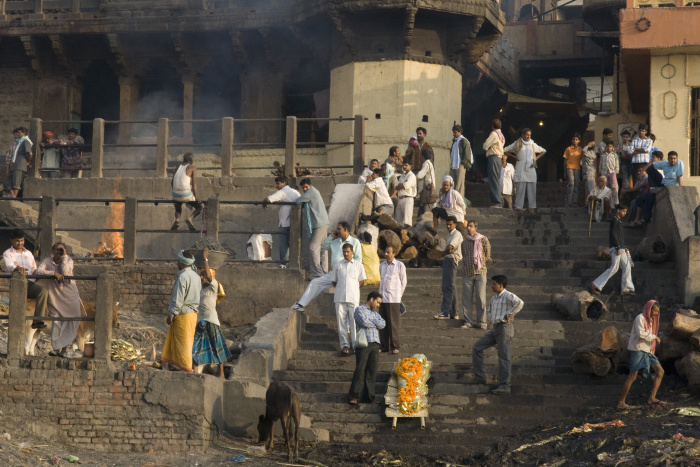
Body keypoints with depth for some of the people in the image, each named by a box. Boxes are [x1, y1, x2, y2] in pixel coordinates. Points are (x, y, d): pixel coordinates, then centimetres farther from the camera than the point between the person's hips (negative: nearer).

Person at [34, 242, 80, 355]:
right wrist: (54, 273, -25)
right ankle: (56, 348, 2)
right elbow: (37, 271, -16)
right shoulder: (48, 261, 0)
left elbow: (65, 272, -20)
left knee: (71, 321, -2)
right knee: (56, 322, -4)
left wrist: (64, 256, -17)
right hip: (55, 296, 0)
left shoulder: (69, 260, -1)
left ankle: (64, 348, 6)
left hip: (70, 295, 0)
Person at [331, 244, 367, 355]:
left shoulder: (358, 265, 9)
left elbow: (362, 281, 14)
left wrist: (353, 288, 6)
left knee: (354, 320, -8)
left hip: (353, 297, -1)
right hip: (340, 297, 1)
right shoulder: (338, 265, 11)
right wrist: (341, 288, 6)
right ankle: (344, 345, 3)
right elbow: (333, 281, 16)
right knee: (342, 321, -1)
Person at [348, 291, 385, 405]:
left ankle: (370, 396, 5)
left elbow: (383, 324, 6)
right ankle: (355, 396, -6)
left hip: (375, 344, 6)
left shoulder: (375, 314, 25)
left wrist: (370, 322, -4)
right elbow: (364, 322, -14)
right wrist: (376, 323, 3)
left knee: (372, 371, 2)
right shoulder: (359, 310, 4)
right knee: (360, 370, -9)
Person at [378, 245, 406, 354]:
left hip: (393, 300, -5)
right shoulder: (382, 265, 13)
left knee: (393, 324, -5)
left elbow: (403, 282, 4)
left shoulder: (400, 265, -2)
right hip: (382, 299, 5)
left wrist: (398, 295, 5)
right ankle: (384, 346, 11)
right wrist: (380, 294, 15)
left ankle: (395, 346, 1)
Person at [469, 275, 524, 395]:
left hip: (504, 328, -9)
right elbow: (489, 311, 33)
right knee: (477, 348, 7)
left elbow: (519, 303, -29)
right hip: (495, 328, 9)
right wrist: (492, 319, 13)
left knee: (503, 357, -7)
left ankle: (504, 386, -5)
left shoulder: (508, 296, -11)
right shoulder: (494, 298, 16)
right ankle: (480, 377, 12)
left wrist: (509, 315, -21)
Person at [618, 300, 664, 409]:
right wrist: (655, 337, -14)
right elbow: (641, 334, -24)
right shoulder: (640, 318, -11)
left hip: (647, 351, 9)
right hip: (638, 350, -9)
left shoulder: (650, 320, 16)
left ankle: (651, 398, -5)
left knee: (660, 371, -1)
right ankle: (621, 402, -6)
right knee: (632, 376, -11)